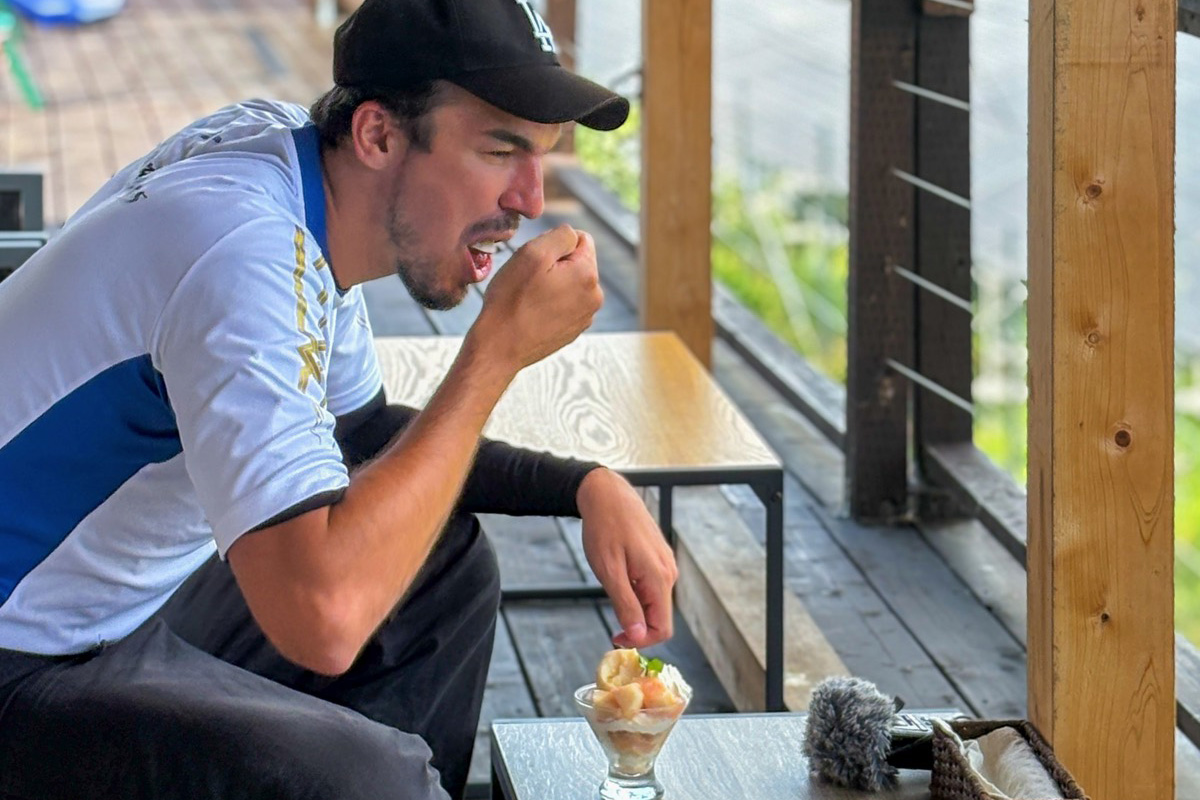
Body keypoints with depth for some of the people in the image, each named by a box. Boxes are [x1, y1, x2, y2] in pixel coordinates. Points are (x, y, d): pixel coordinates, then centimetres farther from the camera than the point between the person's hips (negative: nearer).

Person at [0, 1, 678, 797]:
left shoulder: (284, 146, 2)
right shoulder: (249, 249, -26)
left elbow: (364, 432, 19)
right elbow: (323, 618, -36)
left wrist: (587, 485, 4)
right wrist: (497, 350, -26)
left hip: (126, 605, 10)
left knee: (449, 567, 16)